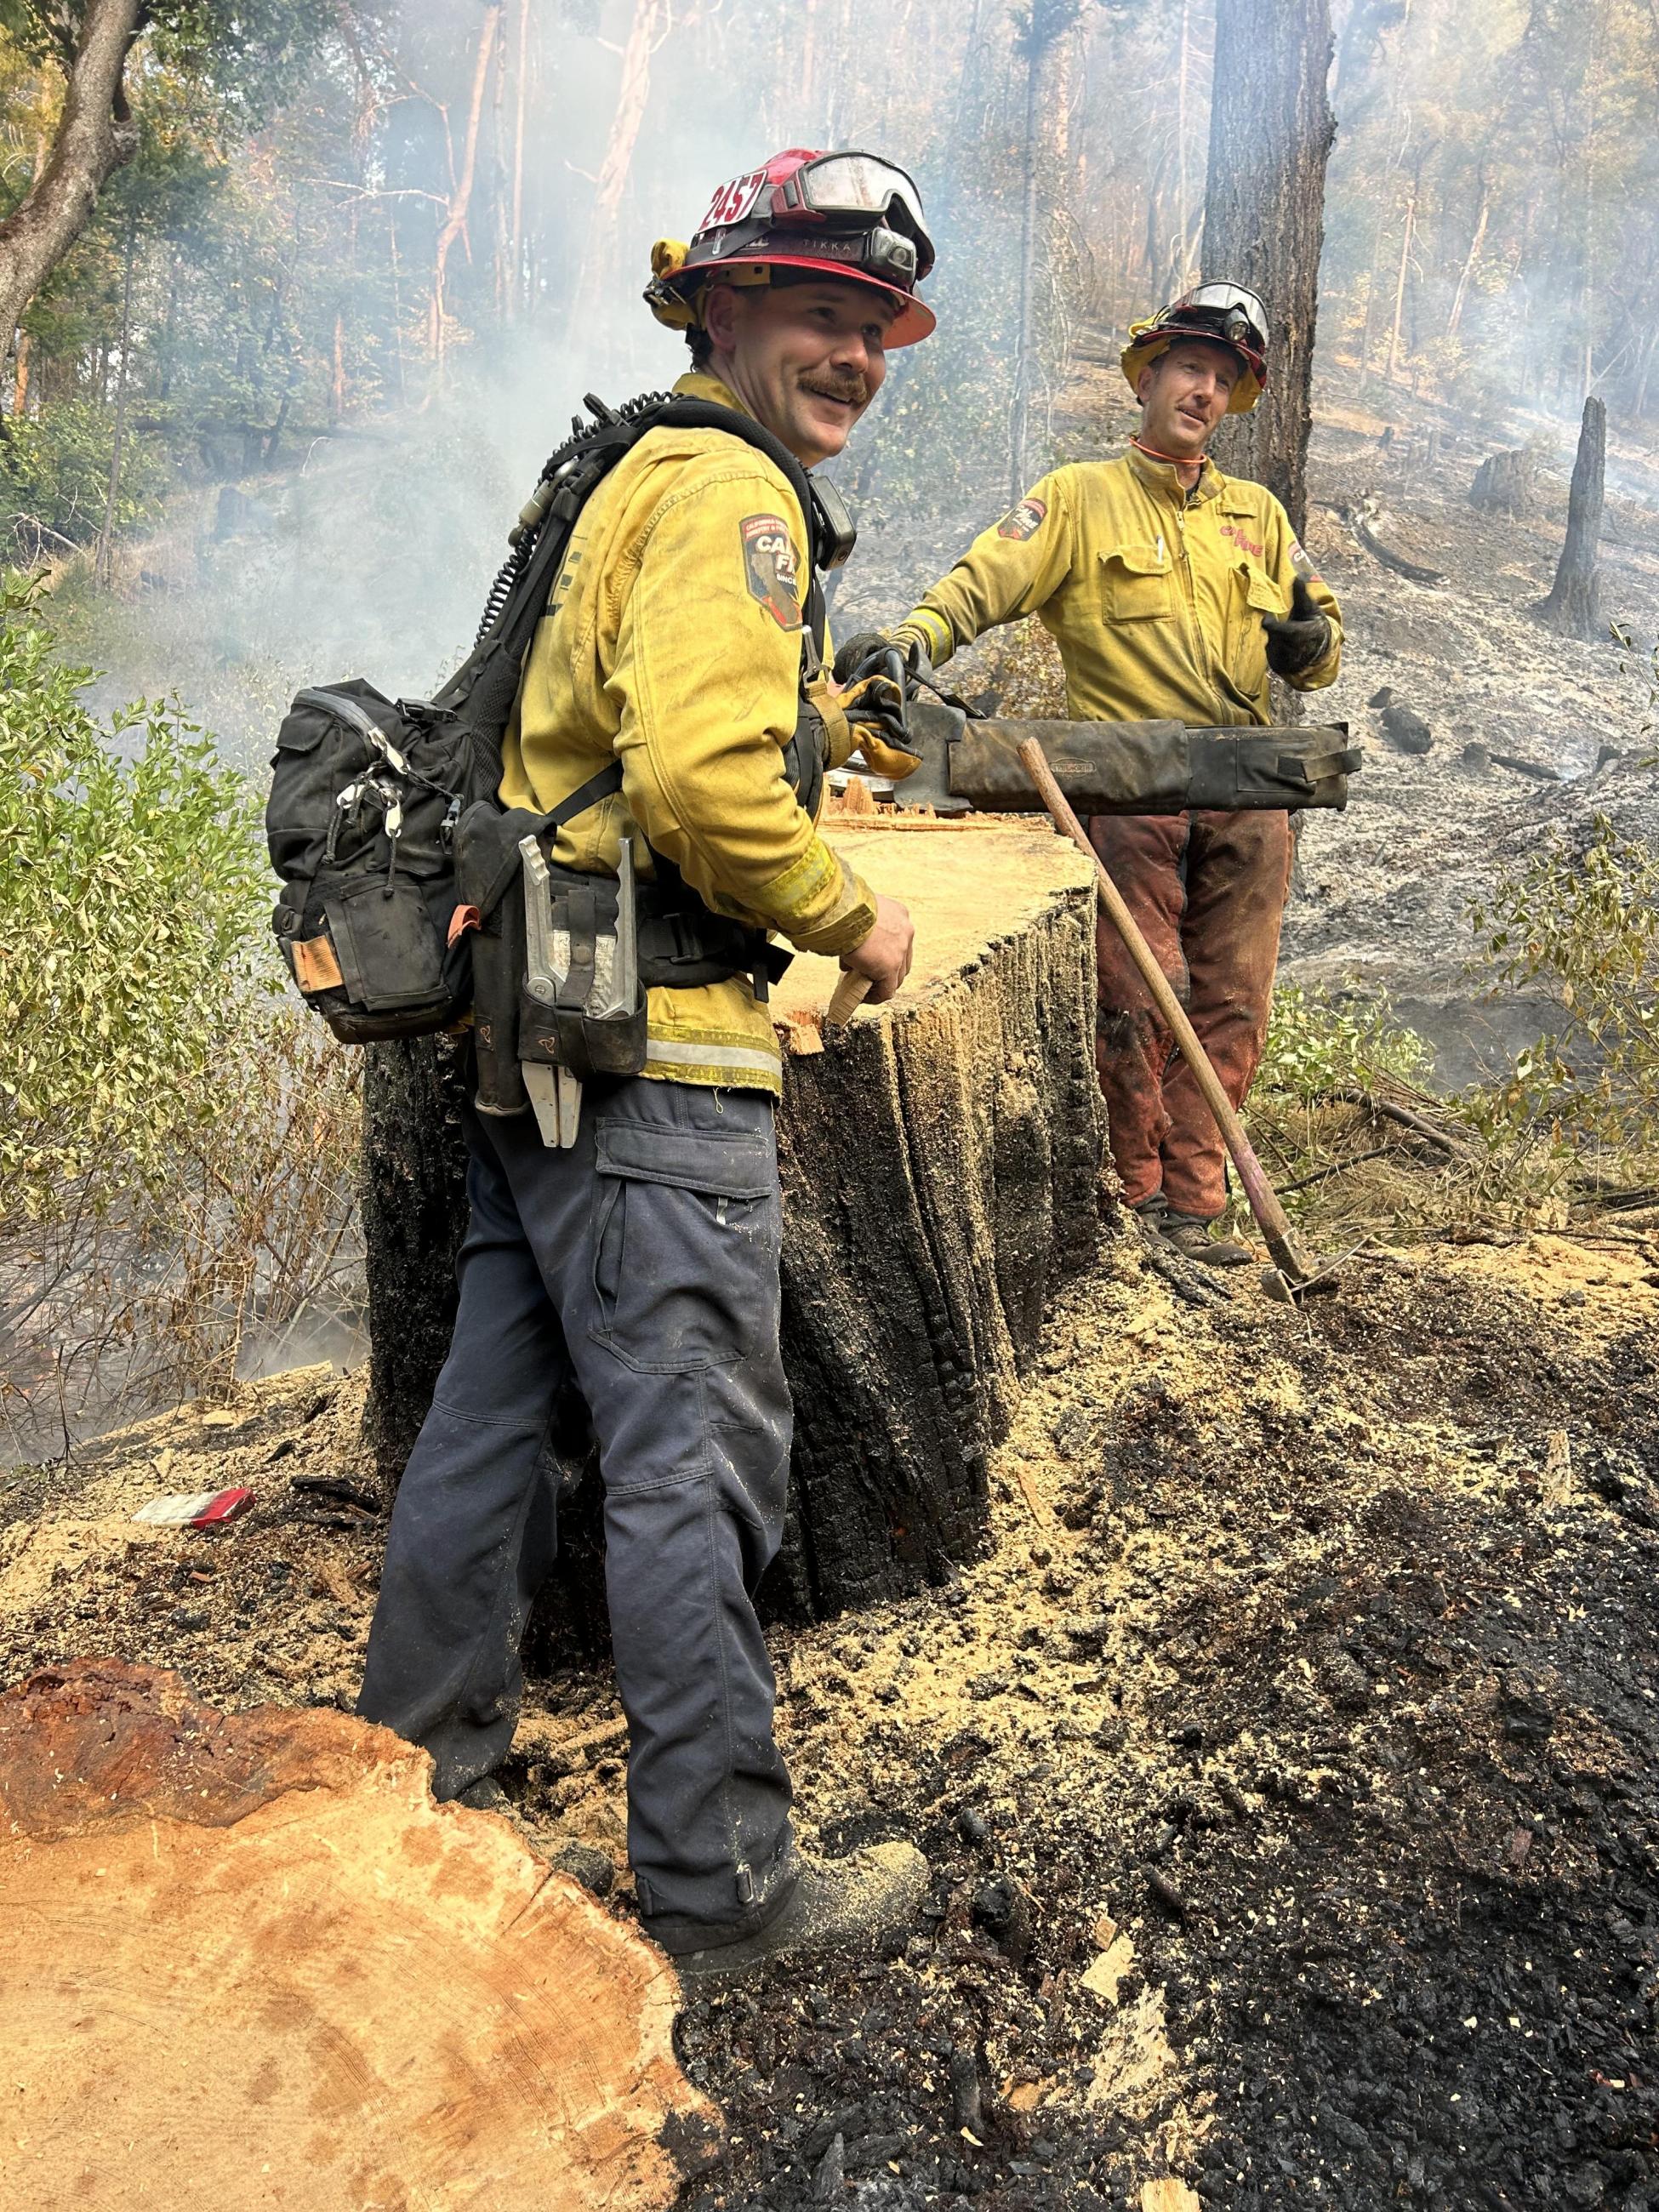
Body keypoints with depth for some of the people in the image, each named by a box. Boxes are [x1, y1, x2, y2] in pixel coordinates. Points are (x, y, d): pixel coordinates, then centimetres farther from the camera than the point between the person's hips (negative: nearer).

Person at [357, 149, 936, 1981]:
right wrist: (849, 918, -10)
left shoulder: (631, 482, 23)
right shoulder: (726, 490, -10)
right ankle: (721, 1880, 11)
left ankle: (418, 1774, 34)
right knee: (698, 1460, -2)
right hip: (651, 1064, -11)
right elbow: (704, 778, -23)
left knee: (491, 1412, 18)